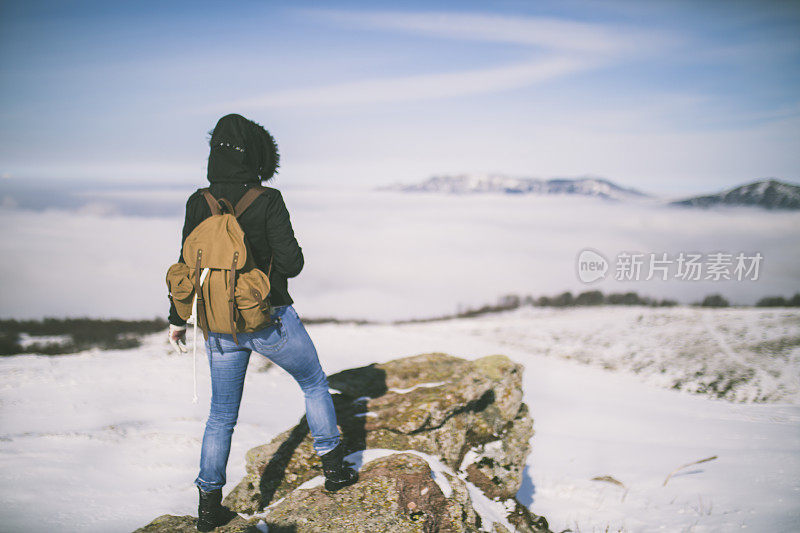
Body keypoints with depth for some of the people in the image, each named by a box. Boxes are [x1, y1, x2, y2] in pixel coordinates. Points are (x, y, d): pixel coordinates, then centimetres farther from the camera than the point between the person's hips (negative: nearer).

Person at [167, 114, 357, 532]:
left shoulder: (198, 203, -3)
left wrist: (177, 317, 14)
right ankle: (333, 468, 27)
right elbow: (291, 262, -17)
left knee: (222, 415, 16)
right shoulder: (267, 200, -16)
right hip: (272, 321, -4)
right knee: (314, 384, 22)